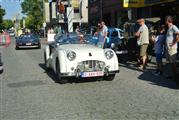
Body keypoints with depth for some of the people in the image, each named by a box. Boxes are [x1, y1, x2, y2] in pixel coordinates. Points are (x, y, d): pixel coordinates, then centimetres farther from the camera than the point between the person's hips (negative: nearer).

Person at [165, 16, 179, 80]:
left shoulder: (173, 27, -13)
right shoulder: (169, 28, 16)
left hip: (172, 48, -10)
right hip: (167, 48, 10)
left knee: (173, 62, -2)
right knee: (170, 62, 14)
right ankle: (173, 75, 22)